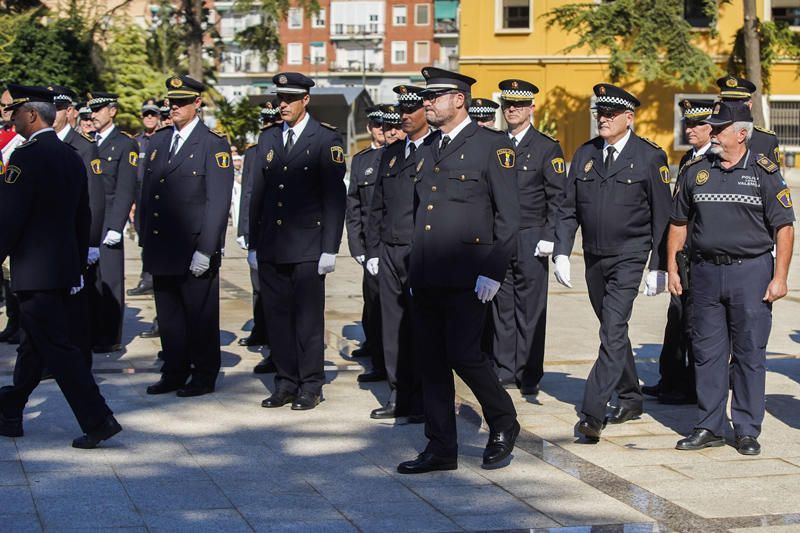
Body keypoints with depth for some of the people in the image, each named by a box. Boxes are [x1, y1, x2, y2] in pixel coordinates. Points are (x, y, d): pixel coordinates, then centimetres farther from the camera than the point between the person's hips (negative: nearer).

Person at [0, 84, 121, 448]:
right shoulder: (72, 157, 11)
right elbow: (82, 217, 17)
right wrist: (78, 265, 23)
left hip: (34, 268, -9)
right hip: (65, 266, 9)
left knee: (56, 347, -6)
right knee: (35, 342, 17)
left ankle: (98, 421, -9)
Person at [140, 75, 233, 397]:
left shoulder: (213, 144, -7)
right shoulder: (158, 141, 13)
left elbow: (218, 201, -12)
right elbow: (147, 194, 16)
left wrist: (205, 250, -16)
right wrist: (144, 242, 11)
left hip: (194, 252, -6)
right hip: (161, 249, 6)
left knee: (200, 318, 3)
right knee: (168, 316, 12)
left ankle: (204, 377, 14)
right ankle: (174, 374, 22)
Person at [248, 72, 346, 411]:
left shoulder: (326, 140, -3)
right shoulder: (268, 139, 13)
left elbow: (335, 197, -6)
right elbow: (258, 193, 15)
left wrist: (329, 249, -11)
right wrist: (253, 244, 11)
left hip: (307, 249, -5)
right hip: (271, 249, 5)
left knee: (308, 319, 0)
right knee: (277, 318, 8)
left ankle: (310, 386, 8)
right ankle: (286, 383, 17)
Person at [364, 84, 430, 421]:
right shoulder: (390, 154, 17)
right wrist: (372, 250, 12)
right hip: (389, 252, 7)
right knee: (393, 327, 8)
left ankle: (423, 400, 3)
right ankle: (399, 396, 15)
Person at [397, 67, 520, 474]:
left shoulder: (492, 146, -4)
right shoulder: (427, 149, 18)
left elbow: (508, 215, -7)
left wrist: (493, 271, -14)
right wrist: (414, 271, 18)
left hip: (466, 278, -7)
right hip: (425, 279, 7)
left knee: (464, 355, -11)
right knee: (432, 363, 7)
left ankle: (503, 425, 13)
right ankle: (441, 449, 14)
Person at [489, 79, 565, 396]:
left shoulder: (547, 148, 1)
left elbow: (557, 197, -3)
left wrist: (548, 237, -10)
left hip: (530, 239, -4)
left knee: (530, 309, 0)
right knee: (501, 307, 5)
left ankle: (529, 376, 6)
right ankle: (504, 372, 10)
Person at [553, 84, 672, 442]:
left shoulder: (650, 157, -5)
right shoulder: (585, 154, 7)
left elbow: (661, 216, -4)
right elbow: (568, 209, 8)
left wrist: (658, 267, -6)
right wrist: (562, 253, -3)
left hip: (629, 259, -5)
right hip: (594, 260, 6)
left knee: (613, 332, -14)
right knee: (612, 331, 16)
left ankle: (592, 413, -18)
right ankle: (630, 399, 32)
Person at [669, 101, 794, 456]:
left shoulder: (765, 172, -3)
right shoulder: (696, 171, 8)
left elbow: (784, 227, -4)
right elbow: (678, 222, 15)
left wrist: (779, 277, -11)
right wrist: (672, 269, 9)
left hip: (751, 271, -3)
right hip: (706, 271, 4)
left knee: (750, 353, 1)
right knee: (707, 352, 7)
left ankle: (747, 430, 10)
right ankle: (710, 427, 16)